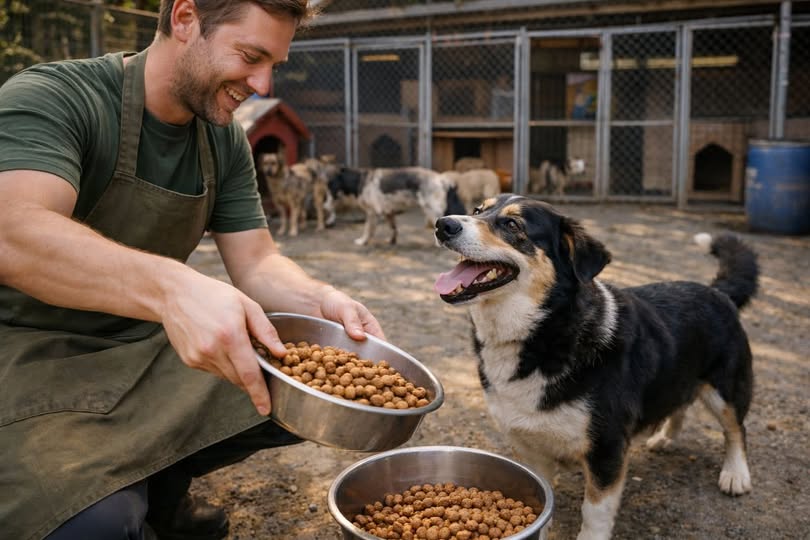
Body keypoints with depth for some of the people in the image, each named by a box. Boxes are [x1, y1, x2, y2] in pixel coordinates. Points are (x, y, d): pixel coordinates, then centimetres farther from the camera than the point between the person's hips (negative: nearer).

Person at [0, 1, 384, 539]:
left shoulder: (226, 142, 2)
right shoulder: (49, 98, -18)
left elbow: (256, 263, -1)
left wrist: (322, 301, -23)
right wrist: (173, 287, -53)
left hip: (155, 345, 7)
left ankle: (161, 484, 14)